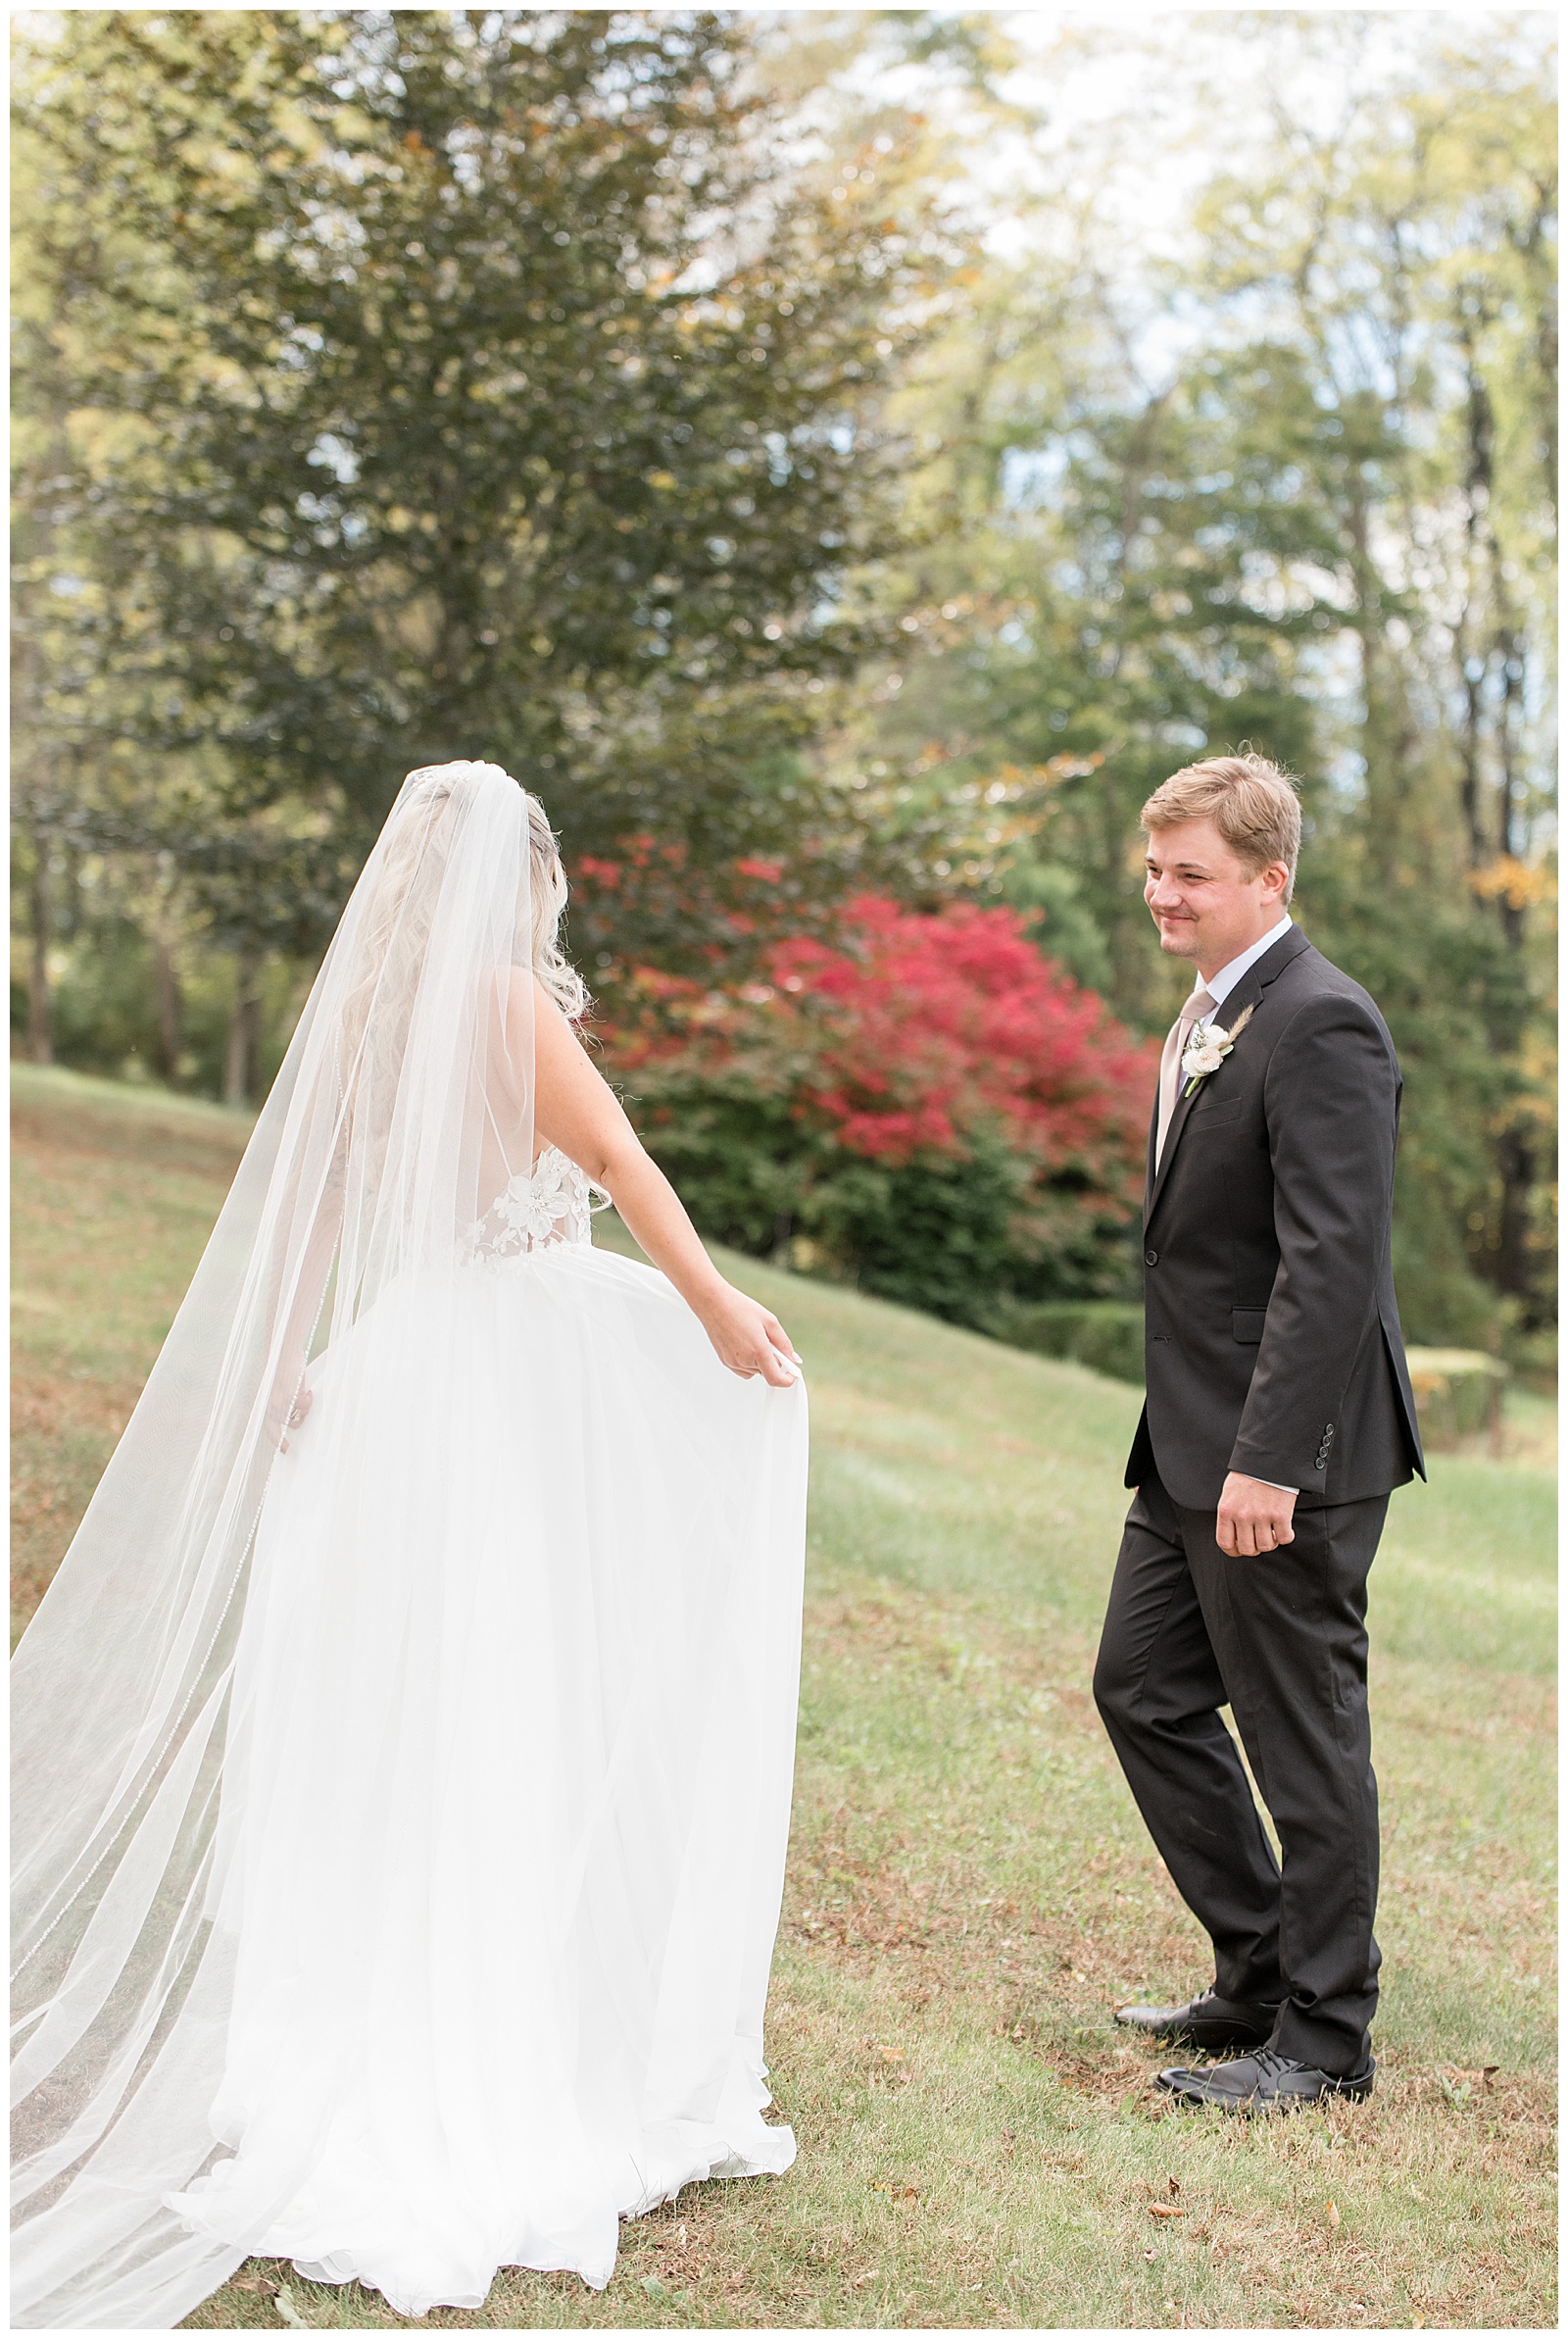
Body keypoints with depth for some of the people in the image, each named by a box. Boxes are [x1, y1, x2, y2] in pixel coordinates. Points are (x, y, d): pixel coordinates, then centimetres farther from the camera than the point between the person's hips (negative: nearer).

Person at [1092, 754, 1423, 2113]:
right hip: (1196, 1447, 10)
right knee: (1144, 1691, 16)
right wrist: (1201, 1447, 18)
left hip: (1287, 1457, -10)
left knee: (1303, 1737, 1)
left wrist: (1267, 1462, -27)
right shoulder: (1216, 1015, 14)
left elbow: (1334, 1263, -24)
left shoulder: (1321, 1027, -18)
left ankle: (1324, 2038, 17)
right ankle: (1261, 1973, 29)